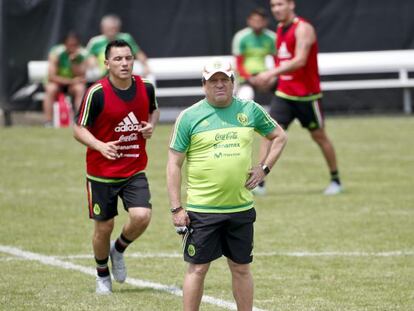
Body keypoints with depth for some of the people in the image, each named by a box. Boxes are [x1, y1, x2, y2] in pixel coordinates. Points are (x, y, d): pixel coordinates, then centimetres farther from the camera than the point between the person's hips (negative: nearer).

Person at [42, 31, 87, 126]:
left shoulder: (82, 54, -11)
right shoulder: (56, 52, -16)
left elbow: (81, 76, -16)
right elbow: (51, 76, -20)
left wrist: (73, 61, -29)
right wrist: (70, 81, -24)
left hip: (73, 83, 1)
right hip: (58, 82, -1)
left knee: (80, 88, -31)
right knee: (51, 88, -33)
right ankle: (48, 121, -32)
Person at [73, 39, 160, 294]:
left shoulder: (146, 88, -3)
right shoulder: (96, 93, -15)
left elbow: (154, 110, 20)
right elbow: (79, 129, -9)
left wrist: (151, 125, -3)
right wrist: (101, 146, -27)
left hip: (135, 170, 2)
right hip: (102, 172, -2)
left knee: (142, 216, -17)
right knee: (104, 227, 5)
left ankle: (118, 250, 16)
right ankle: (102, 275, 32)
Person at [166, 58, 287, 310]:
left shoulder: (250, 110, 5)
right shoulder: (190, 117, -3)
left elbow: (279, 136, 21)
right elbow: (174, 164, -2)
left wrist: (264, 168, 6)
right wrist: (177, 208, -7)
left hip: (241, 207, 3)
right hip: (202, 210, -3)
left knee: (242, 268, 9)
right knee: (197, 269, -1)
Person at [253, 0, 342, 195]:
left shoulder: (303, 28, -15)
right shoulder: (280, 29, 10)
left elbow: (300, 60, -27)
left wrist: (271, 73, -34)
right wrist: (270, 78, 9)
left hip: (306, 94, -6)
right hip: (284, 93, 6)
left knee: (319, 136, 7)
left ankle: (336, 180, 23)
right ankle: (259, 183, -11)